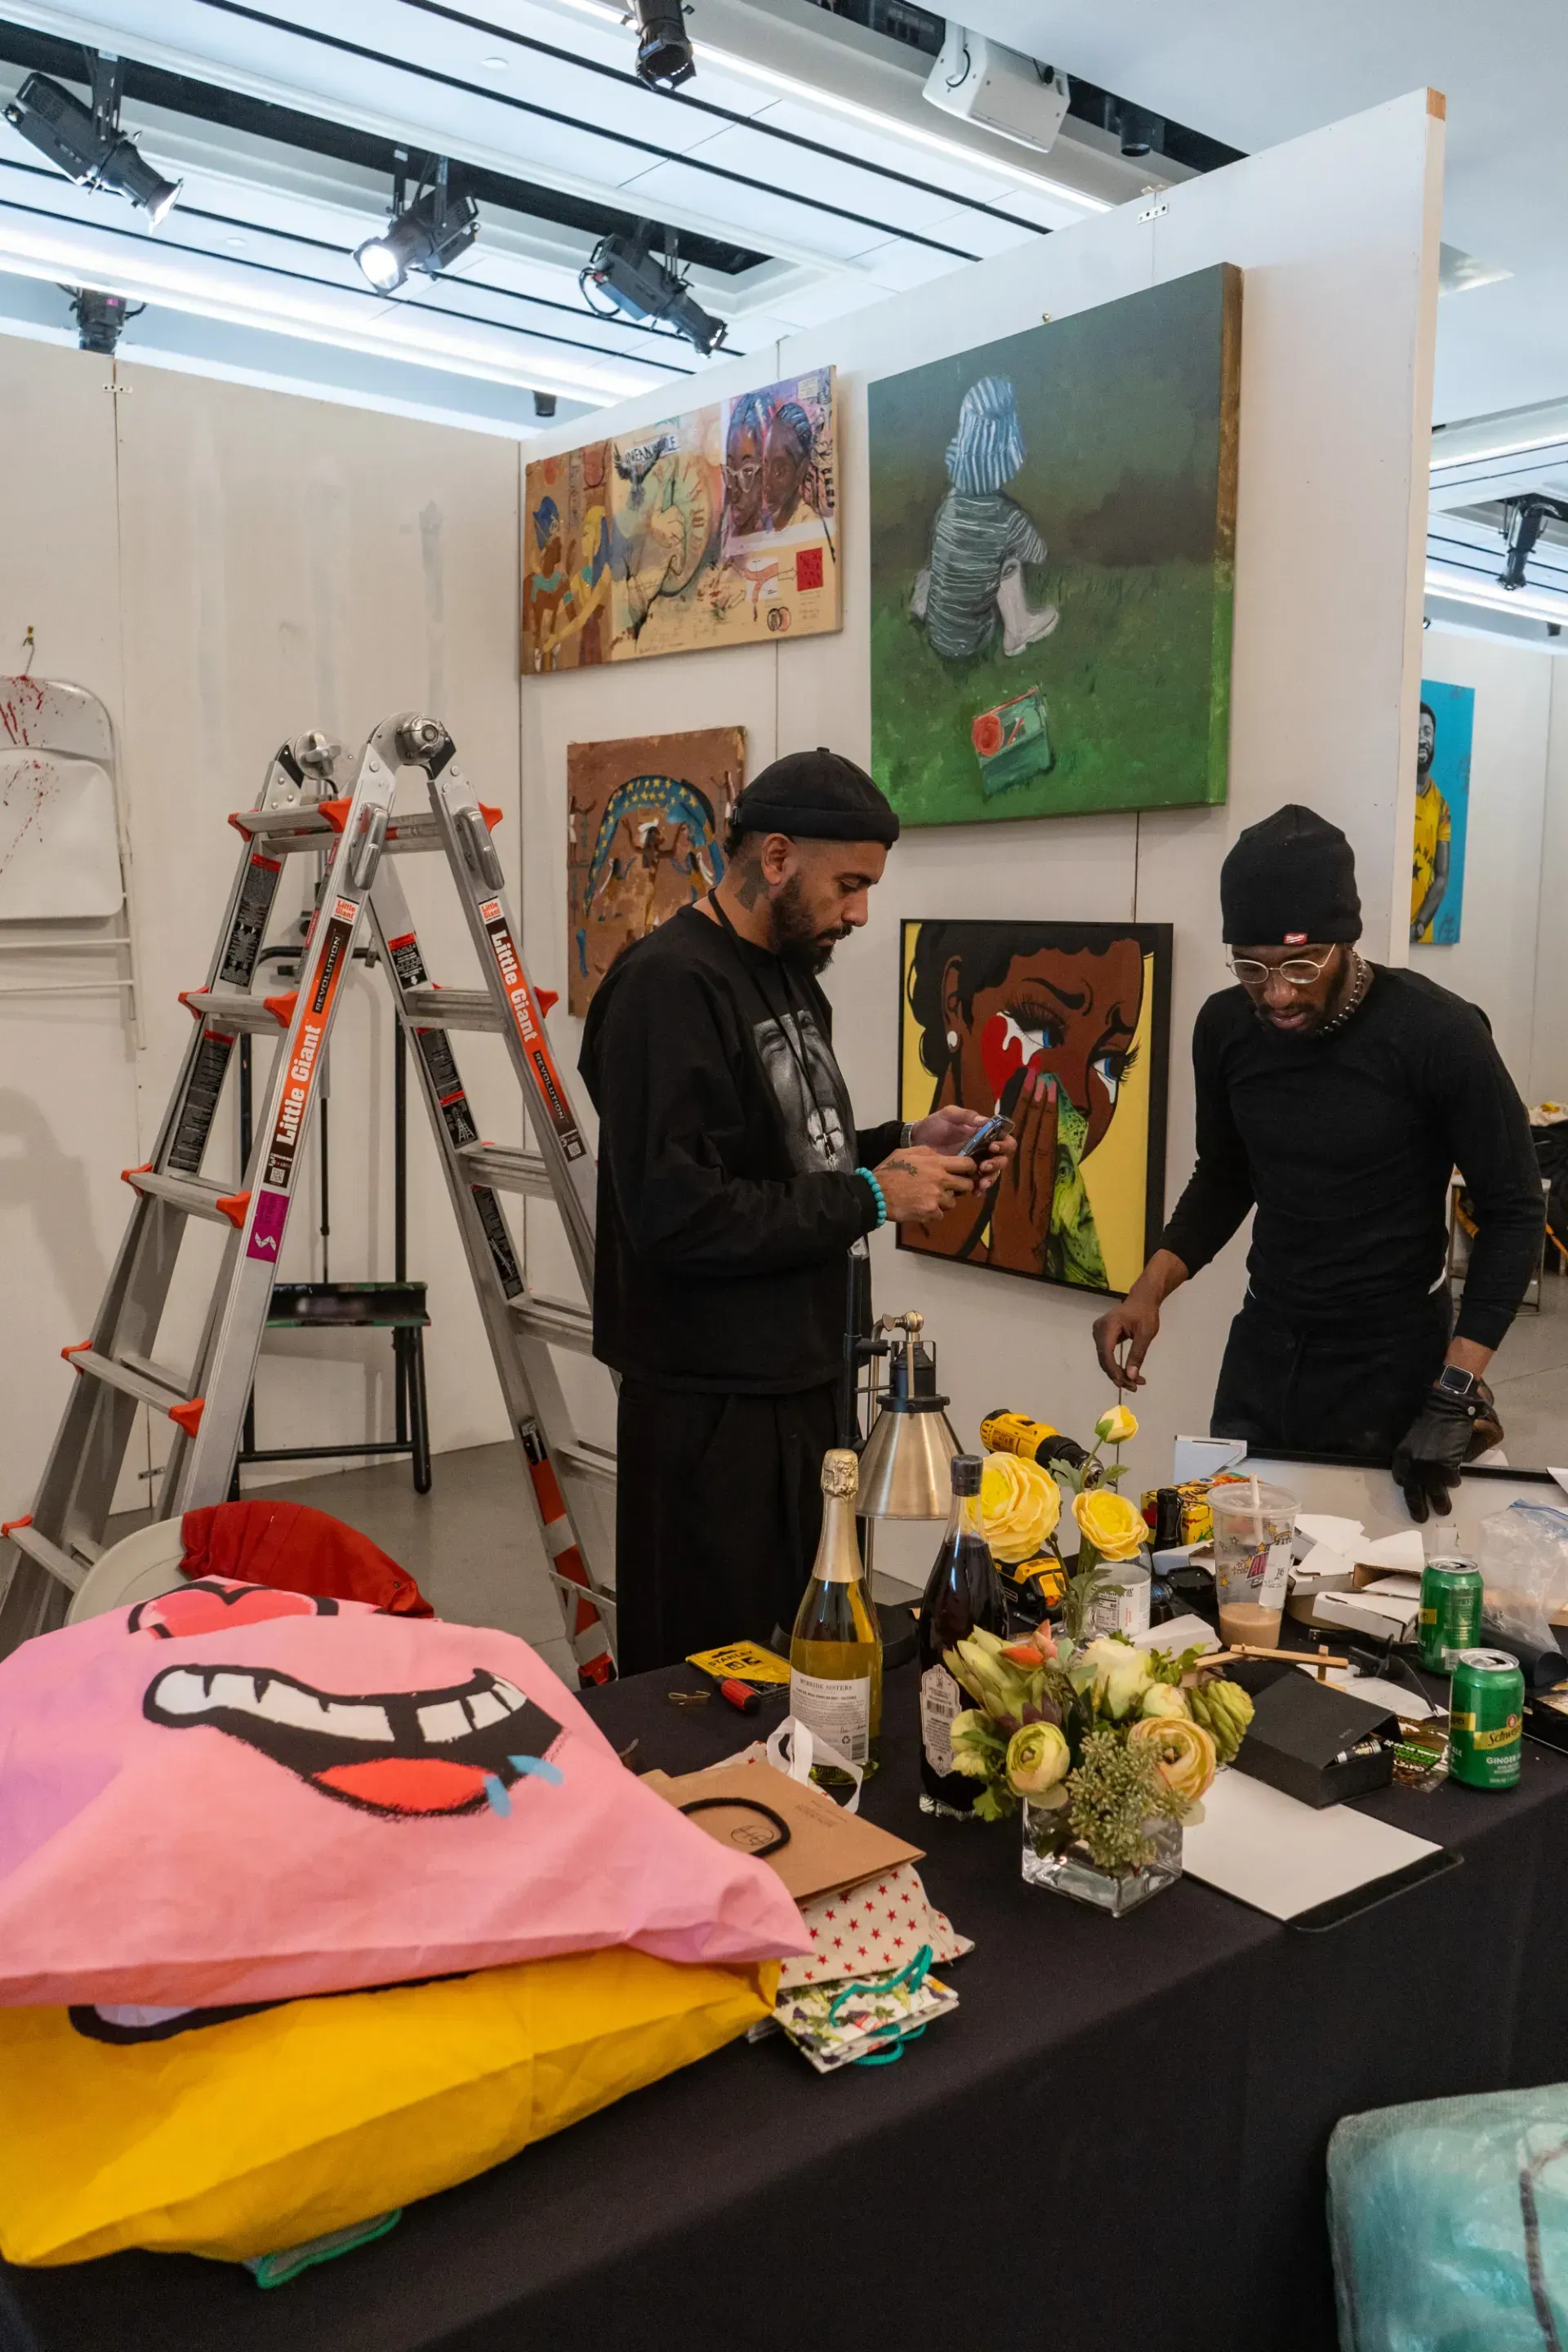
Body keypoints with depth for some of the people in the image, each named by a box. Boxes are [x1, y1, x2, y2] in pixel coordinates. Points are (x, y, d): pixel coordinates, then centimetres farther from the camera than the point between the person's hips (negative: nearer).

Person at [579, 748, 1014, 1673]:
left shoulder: (792, 977, 14)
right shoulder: (669, 985, -17)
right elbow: (677, 1212, -25)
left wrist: (905, 1144, 5)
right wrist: (868, 1198, -19)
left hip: (799, 1379, 9)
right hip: (712, 1398, -9)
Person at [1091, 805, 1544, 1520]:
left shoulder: (1438, 1034, -20)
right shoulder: (1225, 1028, -5)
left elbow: (1512, 1210, -12)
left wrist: (1458, 1389, -18)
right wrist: (1150, 1289, -6)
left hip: (1393, 1363, -4)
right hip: (1262, 1352, 5)